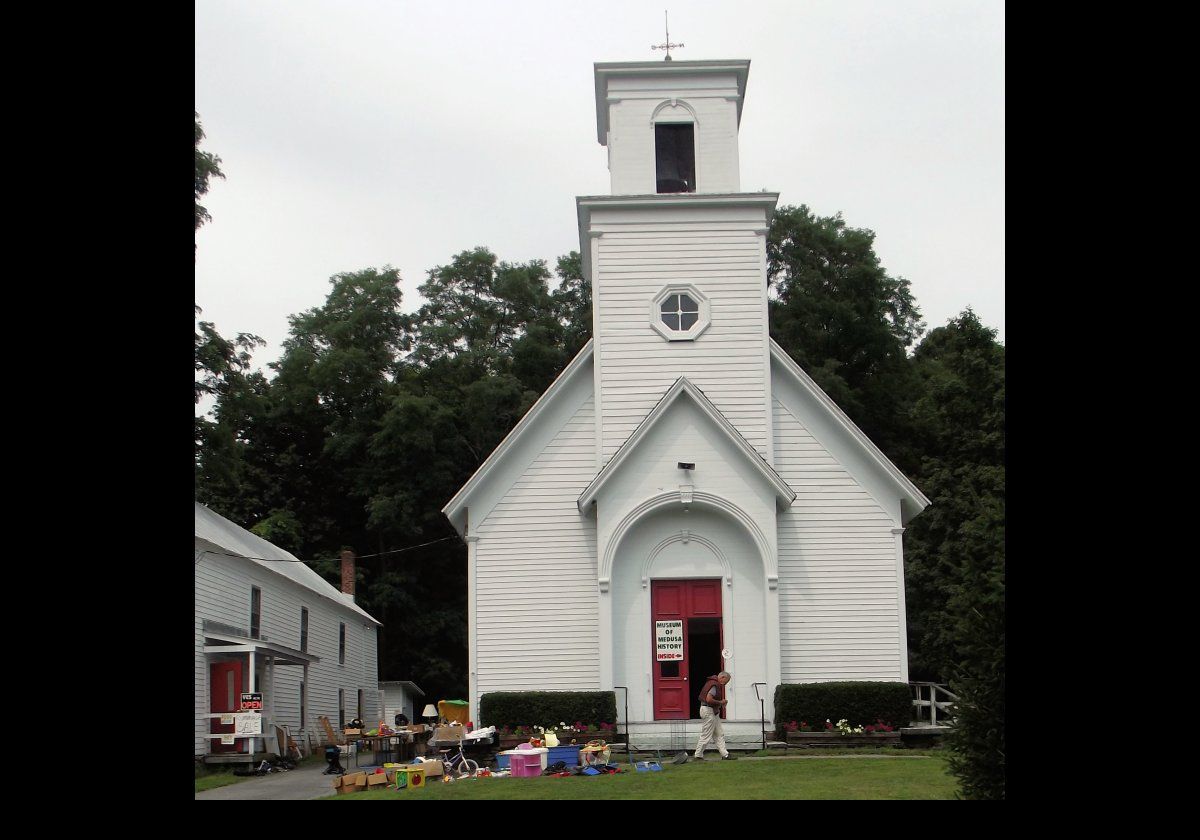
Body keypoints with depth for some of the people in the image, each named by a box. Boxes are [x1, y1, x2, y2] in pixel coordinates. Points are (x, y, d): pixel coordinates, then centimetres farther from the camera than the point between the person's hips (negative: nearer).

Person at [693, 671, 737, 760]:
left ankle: (725, 755, 13)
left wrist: (721, 702, 11)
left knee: (719, 735, 11)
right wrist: (720, 702, -14)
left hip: (714, 712, 11)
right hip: (708, 711, -11)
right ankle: (698, 756, 5)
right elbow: (709, 699, -28)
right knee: (706, 735, -3)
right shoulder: (715, 685, -19)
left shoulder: (715, 683, 15)